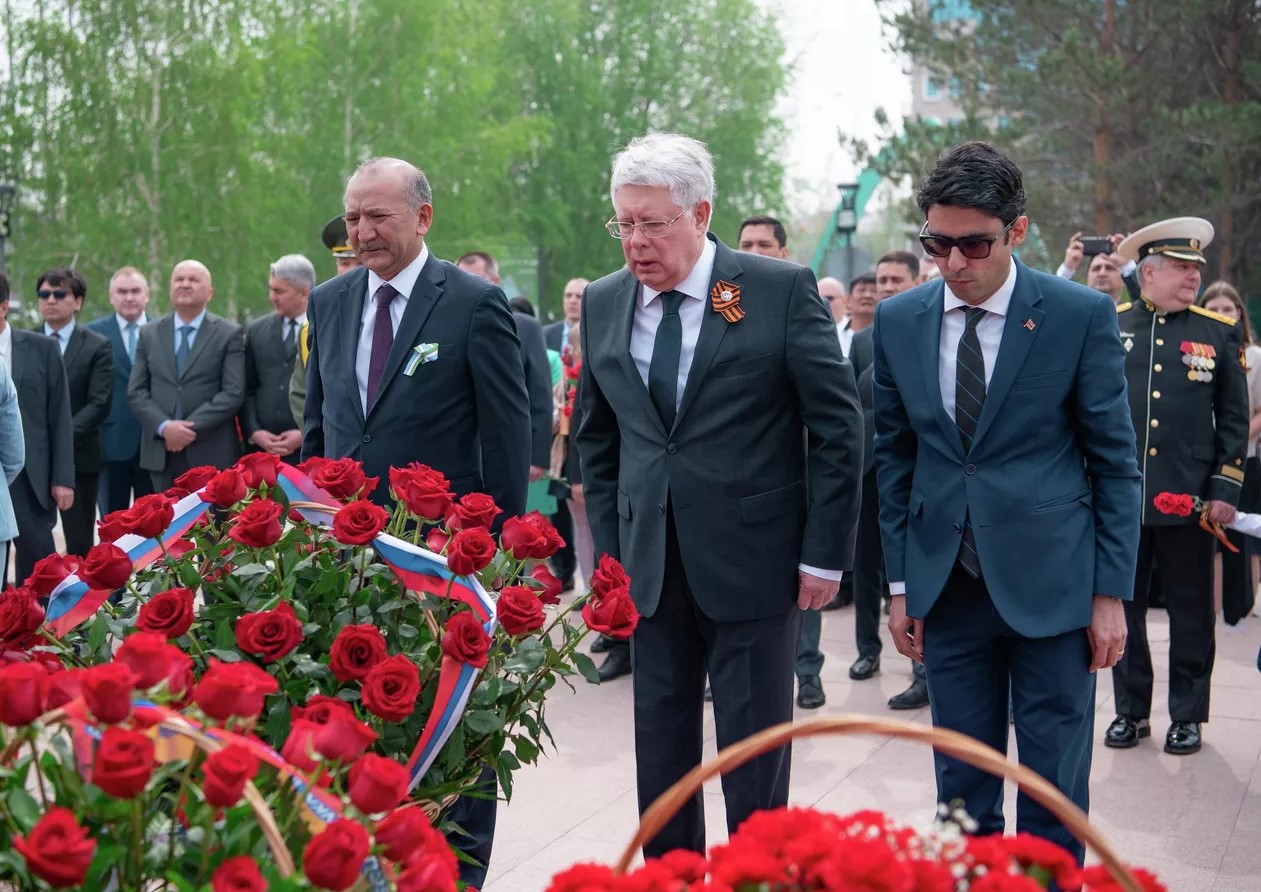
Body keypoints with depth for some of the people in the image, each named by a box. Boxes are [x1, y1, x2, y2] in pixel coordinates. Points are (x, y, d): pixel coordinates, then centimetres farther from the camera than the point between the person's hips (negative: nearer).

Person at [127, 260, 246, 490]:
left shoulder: (229, 334, 3)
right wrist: (164, 427, -10)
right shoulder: (149, 334, 13)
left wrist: (191, 428, -13)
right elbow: (136, 392, 8)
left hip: (211, 454, -3)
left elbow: (234, 393, -5)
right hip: (161, 453, 3)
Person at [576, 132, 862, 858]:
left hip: (754, 563, -4)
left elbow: (838, 426, -5)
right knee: (660, 755, 11)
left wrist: (825, 553, -7)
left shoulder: (782, 290, -7)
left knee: (755, 757, 5)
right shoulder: (603, 304, 6)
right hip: (651, 571, 4)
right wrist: (610, 554, 8)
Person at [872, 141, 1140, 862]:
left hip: (1053, 584, -3)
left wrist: (1111, 592, -5)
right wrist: (901, 583, 6)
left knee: (1054, 789, 6)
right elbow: (894, 457, 9)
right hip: (948, 586, 3)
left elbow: (1115, 460, -2)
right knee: (962, 786, 12)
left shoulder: (1082, 315, -6)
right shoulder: (898, 321, 3)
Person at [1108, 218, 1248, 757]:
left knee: (1190, 611, 7)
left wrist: (1226, 489, -2)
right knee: (1124, 605, 8)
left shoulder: (1220, 333, 6)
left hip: (1188, 497, 0)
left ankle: (1187, 715, 19)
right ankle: (1131, 709, 21)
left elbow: (1234, 419, 6)